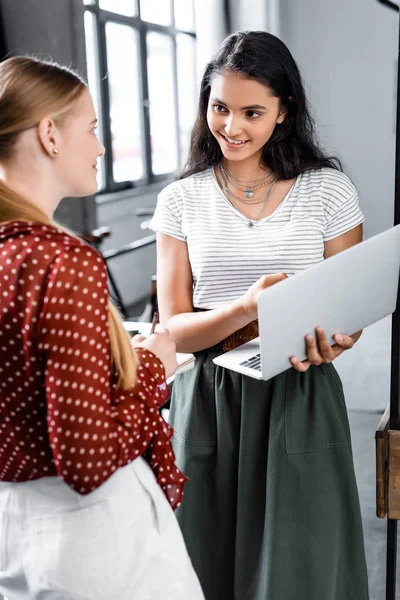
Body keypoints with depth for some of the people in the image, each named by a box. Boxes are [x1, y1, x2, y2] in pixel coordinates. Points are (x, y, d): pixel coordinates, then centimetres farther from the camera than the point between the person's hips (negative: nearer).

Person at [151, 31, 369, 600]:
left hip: (300, 401, 0)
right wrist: (247, 308, -22)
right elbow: (173, 329, -3)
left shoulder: (328, 191, -1)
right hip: (207, 402, 1)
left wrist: (329, 342, -20)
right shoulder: (180, 201, 1)